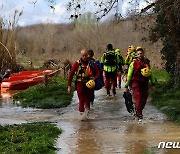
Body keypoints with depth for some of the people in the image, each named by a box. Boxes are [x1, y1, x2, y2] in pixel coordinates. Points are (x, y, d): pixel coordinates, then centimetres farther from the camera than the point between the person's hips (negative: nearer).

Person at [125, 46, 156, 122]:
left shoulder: (147, 62, 7)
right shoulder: (133, 63, -5)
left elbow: (150, 74, 15)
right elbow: (129, 75, -1)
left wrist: (153, 84, 9)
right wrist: (126, 86, -1)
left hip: (144, 83, 4)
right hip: (136, 83, -4)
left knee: (144, 100, 5)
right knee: (139, 99, -13)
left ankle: (137, 110, 29)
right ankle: (139, 115, -8)